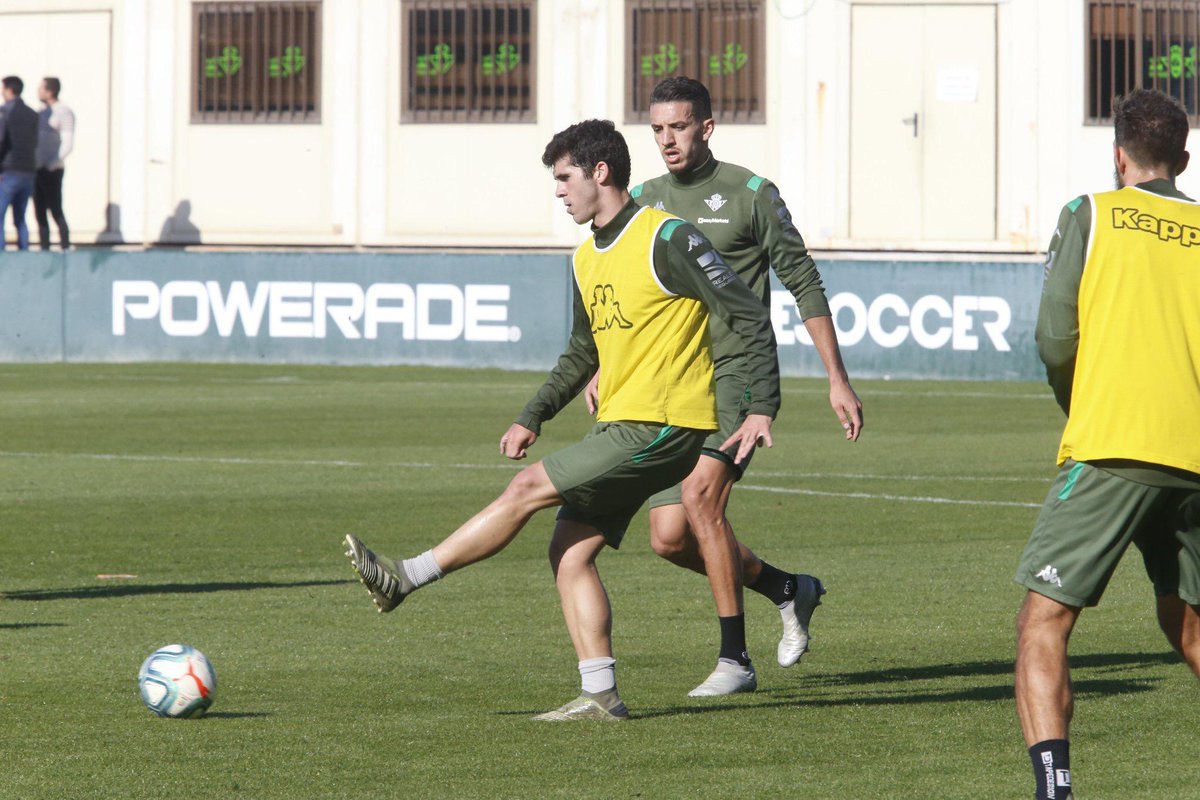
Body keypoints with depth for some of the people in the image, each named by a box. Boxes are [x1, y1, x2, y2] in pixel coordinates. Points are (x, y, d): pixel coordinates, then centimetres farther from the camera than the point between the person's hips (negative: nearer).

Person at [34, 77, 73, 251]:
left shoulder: (63, 112, -7)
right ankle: (45, 248, 9)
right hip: (37, 170, 8)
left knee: (56, 212, -10)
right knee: (40, 213, 6)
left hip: (51, 171, -8)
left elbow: (68, 143, -12)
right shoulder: (42, 111, 17)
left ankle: (66, 248, -9)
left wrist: (53, 163, -18)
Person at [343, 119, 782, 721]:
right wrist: (533, 417, 15)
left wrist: (763, 408, -16)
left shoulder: (667, 240, -12)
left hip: (661, 427, -9)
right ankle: (600, 695, 0)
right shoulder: (587, 259, 15)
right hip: (619, 424, 9)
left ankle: (404, 579, -7)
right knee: (570, 552, 0)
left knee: (530, 488, -12)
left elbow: (750, 319, -11)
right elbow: (582, 354, 27)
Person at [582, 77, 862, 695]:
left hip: (736, 375, -6)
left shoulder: (749, 194, -3)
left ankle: (734, 660, -16)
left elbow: (804, 285, 0)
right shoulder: (643, 202, 11)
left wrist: (837, 380, -2)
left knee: (700, 495, -25)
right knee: (669, 538, 0)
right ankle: (788, 589, 25)